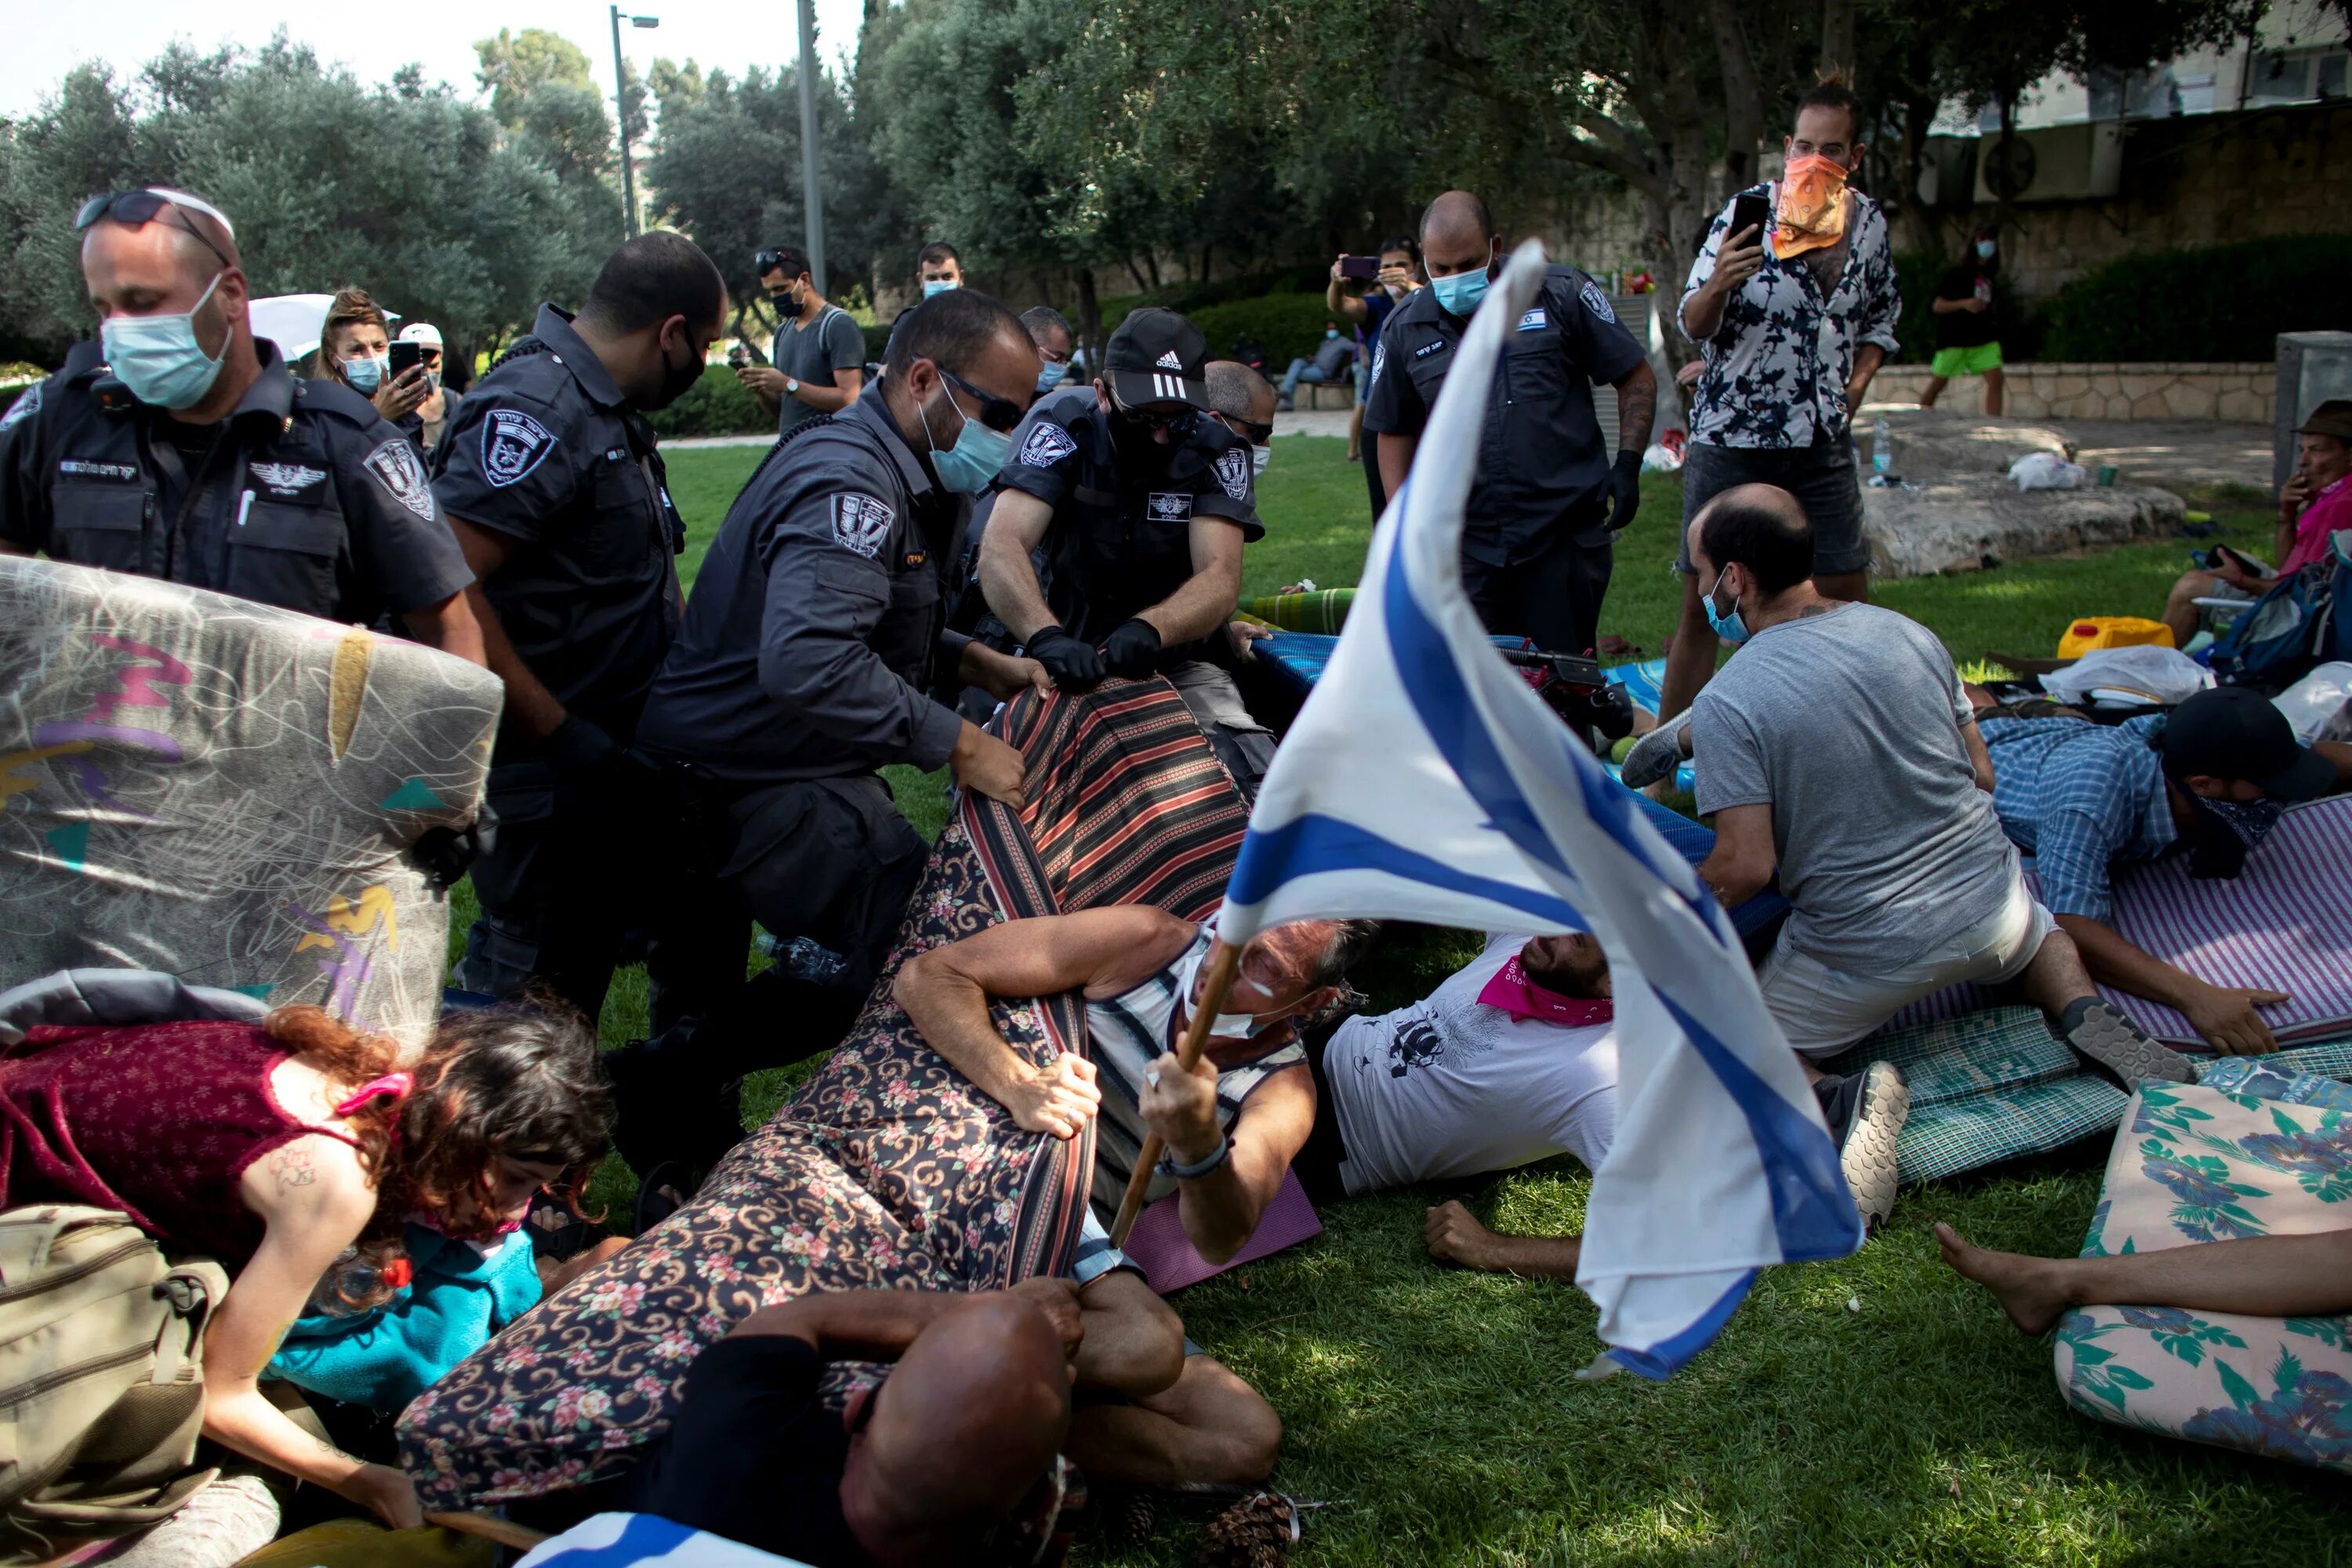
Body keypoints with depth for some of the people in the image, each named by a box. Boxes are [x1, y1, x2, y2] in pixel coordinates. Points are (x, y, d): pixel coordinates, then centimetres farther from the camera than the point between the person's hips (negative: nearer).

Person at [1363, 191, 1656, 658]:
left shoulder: (1562, 295, -1)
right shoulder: (1405, 329, 6)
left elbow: (1636, 378, 6)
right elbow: (1394, 430, 15)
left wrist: (1627, 467, -5)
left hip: (1566, 536, -2)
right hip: (1465, 545, 2)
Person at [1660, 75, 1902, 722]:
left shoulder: (1868, 222, 7)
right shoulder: (1747, 211, -6)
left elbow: (1879, 319, 22)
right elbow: (1695, 325, -9)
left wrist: (1857, 383, 6)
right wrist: (1717, 286, -30)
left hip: (1822, 443, 4)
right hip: (1730, 439, -4)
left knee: (1848, 596, 5)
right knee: (1702, 603, -2)